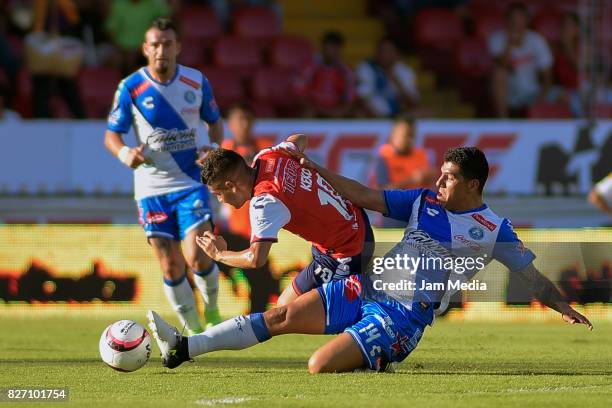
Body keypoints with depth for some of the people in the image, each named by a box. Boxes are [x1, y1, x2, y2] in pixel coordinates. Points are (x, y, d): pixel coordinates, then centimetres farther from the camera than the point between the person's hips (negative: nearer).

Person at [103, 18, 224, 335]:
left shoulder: (198, 82, 0)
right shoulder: (130, 88, -6)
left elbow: (215, 121, 14)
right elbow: (111, 134, -1)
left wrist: (214, 148, -6)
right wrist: (124, 153, -23)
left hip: (191, 183, 0)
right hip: (152, 188, 0)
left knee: (197, 258, -16)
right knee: (171, 269, -2)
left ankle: (212, 314, 12)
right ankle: (193, 331, 17)